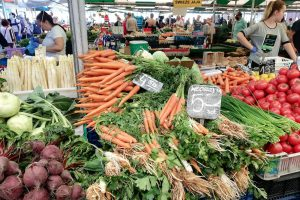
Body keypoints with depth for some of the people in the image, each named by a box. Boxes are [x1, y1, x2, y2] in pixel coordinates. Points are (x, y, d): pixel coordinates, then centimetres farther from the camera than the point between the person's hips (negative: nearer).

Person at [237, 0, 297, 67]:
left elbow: (287, 44, 7)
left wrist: (296, 60, 0)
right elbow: (239, 35, -14)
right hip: (257, 63, -5)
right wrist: (252, 48, -15)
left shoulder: (280, 27, 7)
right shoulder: (259, 26, -9)